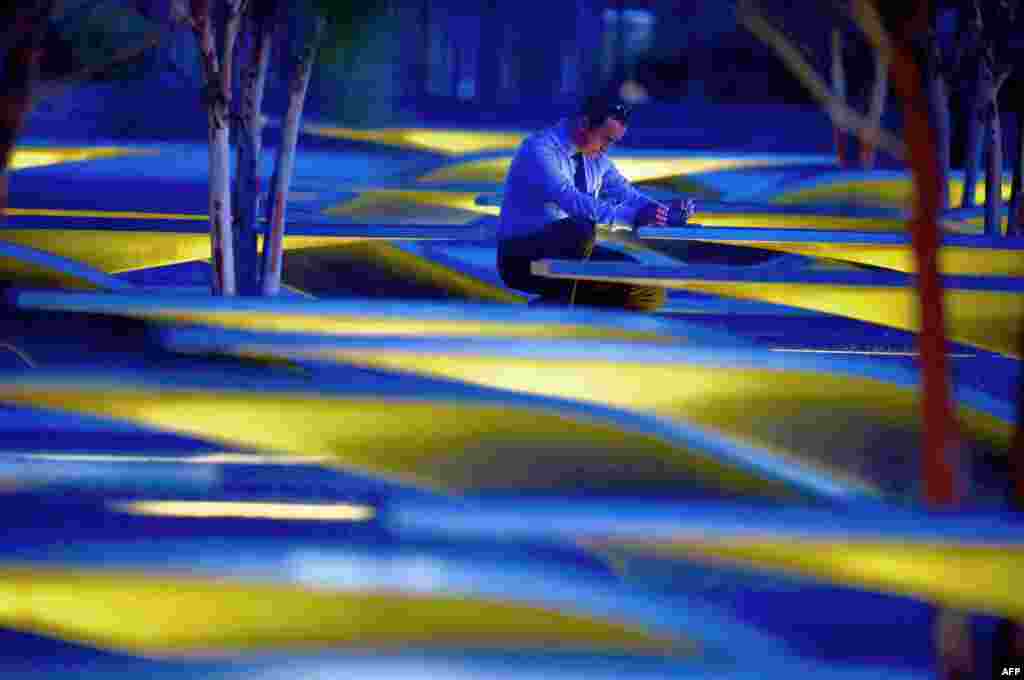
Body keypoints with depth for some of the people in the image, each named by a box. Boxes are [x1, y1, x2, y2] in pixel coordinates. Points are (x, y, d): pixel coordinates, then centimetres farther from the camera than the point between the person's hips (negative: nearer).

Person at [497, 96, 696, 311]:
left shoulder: (596, 158, 8)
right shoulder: (539, 150, -18)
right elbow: (572, 201, -31)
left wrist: (665, 212, -17)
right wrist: (631, 215, -39)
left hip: (571, 253, 8)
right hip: (522, 259, -8)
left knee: (649, 294, -7)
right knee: (580, 228, -38)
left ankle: (562, 301, 3)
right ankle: (559, 300, -20)